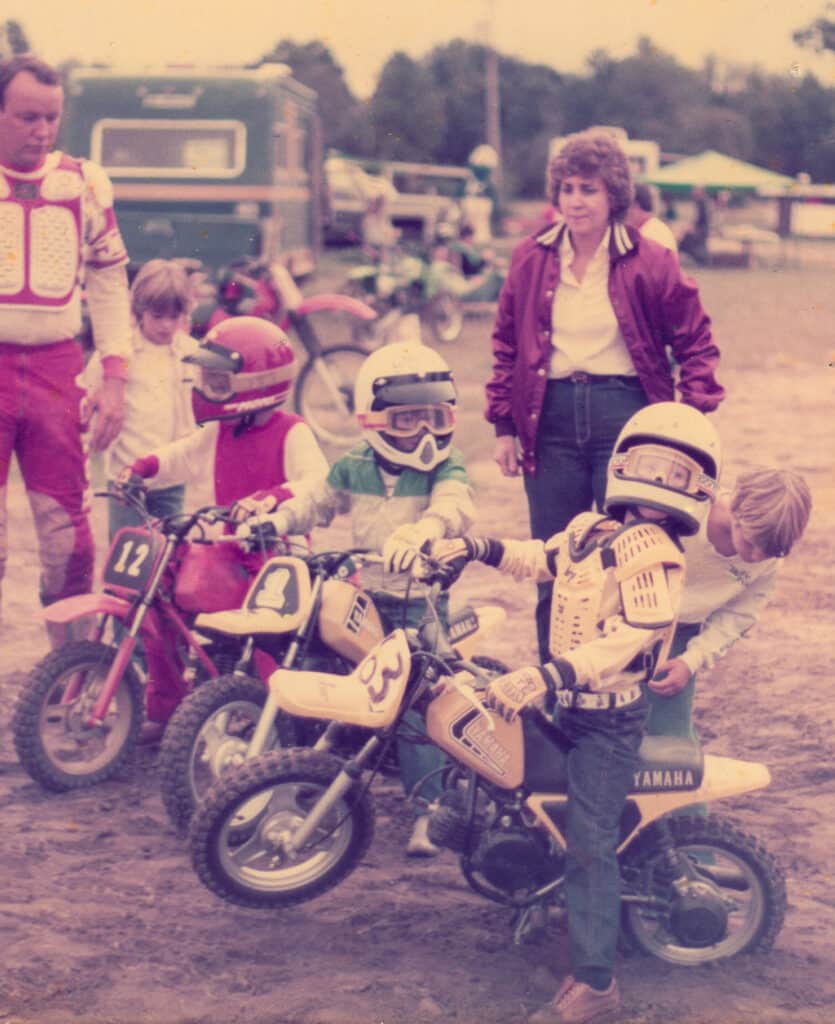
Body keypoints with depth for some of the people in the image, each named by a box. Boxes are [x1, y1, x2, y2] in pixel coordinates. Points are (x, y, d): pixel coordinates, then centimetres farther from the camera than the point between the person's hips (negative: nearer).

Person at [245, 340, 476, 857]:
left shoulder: (447, 468, -4)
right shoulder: (353, 467, 9)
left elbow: (453, 506, -23)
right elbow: (317, 503, 16)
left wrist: (420, 531, -45)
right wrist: (272, 522, -3)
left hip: (423, 603, -4)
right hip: (362, 596, 4)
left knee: (416, 703, -8)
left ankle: (426, 809, 2)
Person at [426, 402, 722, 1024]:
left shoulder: (652, 553, -20)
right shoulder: (591, 529, 8)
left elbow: (638, 634, -31)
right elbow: (541, 559, 26)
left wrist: (548, 677, -39)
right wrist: (476, 548, 16)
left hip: (609, 720, -9)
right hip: (571, 707, 9)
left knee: (589, 843, -10)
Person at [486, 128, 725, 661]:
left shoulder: (651, 262, -3)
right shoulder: (530, 259, 6)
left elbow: (697, 342, 2)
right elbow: (506, 346, 12)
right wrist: (504, 426, 7)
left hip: (626, 414, -2)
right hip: (551, 417, 3)